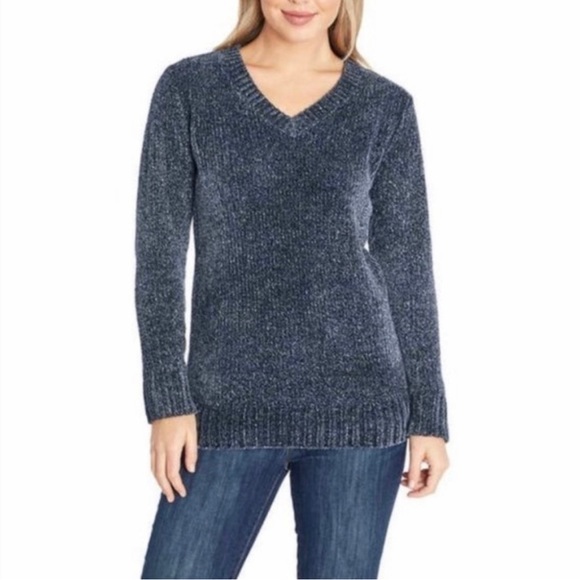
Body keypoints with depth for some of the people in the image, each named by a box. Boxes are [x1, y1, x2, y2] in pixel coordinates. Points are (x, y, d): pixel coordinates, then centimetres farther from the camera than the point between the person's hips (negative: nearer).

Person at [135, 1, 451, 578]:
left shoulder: (386, 107, 5)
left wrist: (428, 415, 3)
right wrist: (167, 400, -6)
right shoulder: (187, 88, 2)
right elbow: (159, 253, 0)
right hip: (229, 403, 0)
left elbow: (408, 268, 6)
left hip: (358, 399, 1)